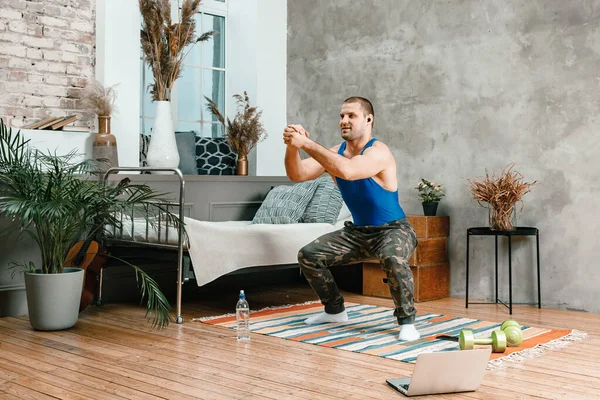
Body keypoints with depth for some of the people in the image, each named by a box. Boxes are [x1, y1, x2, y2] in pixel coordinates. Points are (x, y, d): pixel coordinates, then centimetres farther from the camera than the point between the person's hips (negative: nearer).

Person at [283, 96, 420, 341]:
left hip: (393, 230, -7)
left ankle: (407, 320, -17)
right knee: (308, 255, 0)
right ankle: (335, 310, 19)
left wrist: (307, 144, -40)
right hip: (358, 232, 7)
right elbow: (297, 175, -9)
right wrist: (292, 146, -28)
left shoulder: (378, 152, -22)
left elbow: (346, 170, -43)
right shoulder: (336, 152, 0)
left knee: (392, 258, -39)